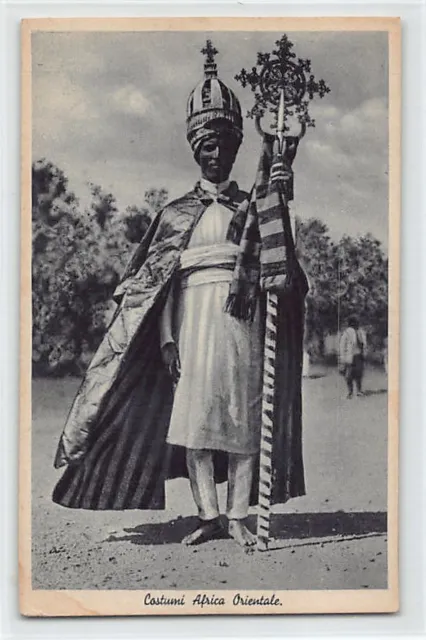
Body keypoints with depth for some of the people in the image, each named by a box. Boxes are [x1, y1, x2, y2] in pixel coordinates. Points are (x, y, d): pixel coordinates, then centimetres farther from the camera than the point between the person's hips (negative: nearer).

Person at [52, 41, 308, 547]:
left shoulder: (251, 206, 13)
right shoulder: (176, 213, 14)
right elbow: (160, 280, 7)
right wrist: (166, 337, -3)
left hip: (241, 316, 0)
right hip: (192, 316, 1)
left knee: (243, 416, -4)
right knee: (192, 416, -6)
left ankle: (238, 517, 1)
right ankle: (208, 516, 1)